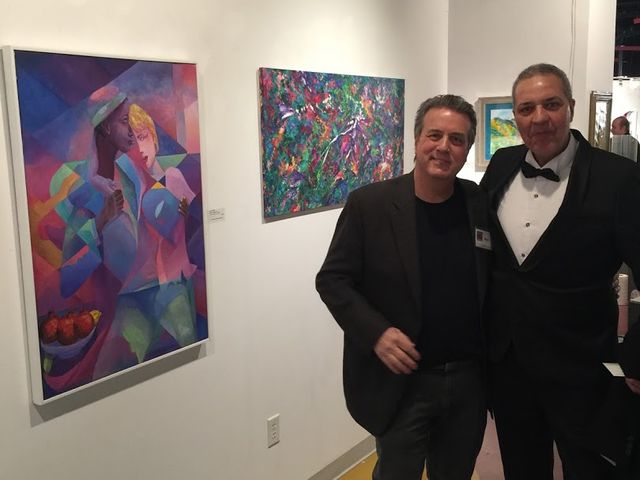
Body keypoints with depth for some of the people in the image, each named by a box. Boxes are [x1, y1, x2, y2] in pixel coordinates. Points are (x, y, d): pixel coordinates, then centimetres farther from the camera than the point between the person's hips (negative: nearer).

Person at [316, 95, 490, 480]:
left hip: (470, 379, 4)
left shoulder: (483, 205, -2)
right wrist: (376, 332, -20)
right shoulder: (369, 204, -11)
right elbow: (332, 279, -7)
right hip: (400, 383, -3)